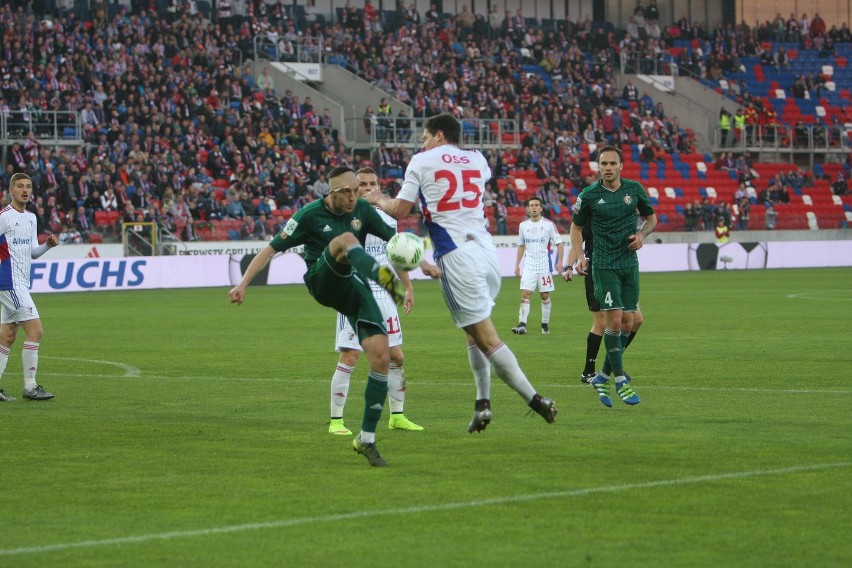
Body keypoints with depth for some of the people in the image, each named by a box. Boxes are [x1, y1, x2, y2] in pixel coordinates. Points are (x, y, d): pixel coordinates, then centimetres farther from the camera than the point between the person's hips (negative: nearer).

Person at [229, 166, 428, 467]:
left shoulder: (362, 210, 8)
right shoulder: (310, 215, -4)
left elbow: (393, 239, 15)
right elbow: (272, 248, -2)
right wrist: (243, 283, -8)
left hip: (355, 289, 4)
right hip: (323, 283, -4)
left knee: (381, 358, -13)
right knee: (346, 239, -33)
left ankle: (366, 439, -2)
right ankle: (385, 279, -65)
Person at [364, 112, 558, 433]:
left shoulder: (421, 162, 2)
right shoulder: (477, 160, 16)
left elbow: (399, 210, 3)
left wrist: (377, 199, 23)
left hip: (457, 256, -6)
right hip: (487, 249, 6)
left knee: (486, 338, -6)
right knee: (475, 332, 19)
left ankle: (535, 400, -12)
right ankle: (483, 403, 11)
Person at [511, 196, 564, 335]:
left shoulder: (549, 224, -2)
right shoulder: (523, 225, 8)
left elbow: (559, 244, 0)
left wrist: (560, 262, -9)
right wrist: (517, 264, 14)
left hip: (544, 263, -2)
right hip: (529, 264, 2)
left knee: (545, 295, 3)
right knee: (525, 294, -10)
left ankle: (545, 325, 14)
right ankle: (522, 325, -17)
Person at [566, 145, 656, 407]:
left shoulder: (635, 189, 4)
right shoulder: (589, 194, -3)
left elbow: (651, 217, 17)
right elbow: (576, 227, 8)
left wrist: (642, 234, -4)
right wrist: (579, 256, -5)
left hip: (630, 264, 4)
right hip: (604, 266, -4)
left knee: (627, 323, 3)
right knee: (614, 321, -12)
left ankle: (603, 377, 17)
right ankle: (620, 382, -3)